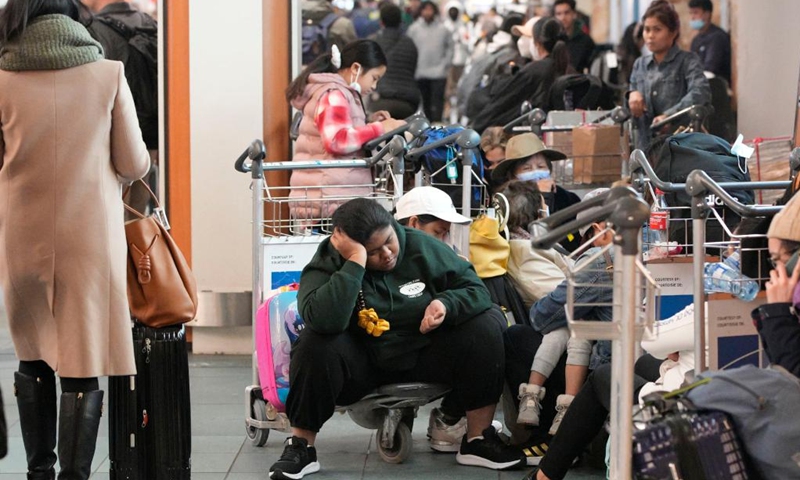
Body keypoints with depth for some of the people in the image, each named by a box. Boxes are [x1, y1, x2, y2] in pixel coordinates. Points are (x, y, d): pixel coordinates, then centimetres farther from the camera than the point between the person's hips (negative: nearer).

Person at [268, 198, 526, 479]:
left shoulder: (422, 248, -7)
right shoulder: (328, 264, -16)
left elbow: (476, 290, 0)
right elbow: (324, 320, -37)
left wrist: (446, 303, -23)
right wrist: (355, 262, -36)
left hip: (424, 356, 3)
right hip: (361, 366, -3)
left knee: (485, 330, -18)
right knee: (316, 344, -32)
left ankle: (478, 439, -11)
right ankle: (301, 446, -18)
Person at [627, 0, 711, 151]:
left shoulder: (687, 61, -1)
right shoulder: (640, 64, 16)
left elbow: (700, 92, -19)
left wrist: (669, 115, -32)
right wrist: (632, 94, -3)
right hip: (645, 144, 5)